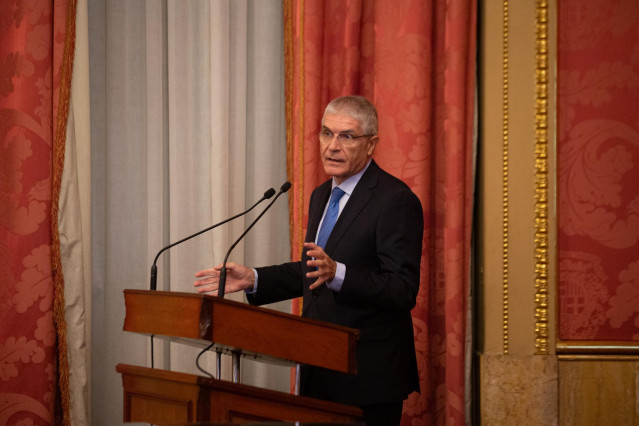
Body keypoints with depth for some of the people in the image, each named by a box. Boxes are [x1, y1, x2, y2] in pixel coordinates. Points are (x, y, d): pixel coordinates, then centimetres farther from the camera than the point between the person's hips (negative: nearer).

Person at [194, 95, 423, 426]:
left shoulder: (396, 201, -14)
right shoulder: (322, 195, 14)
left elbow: (403, 292, -21)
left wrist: (336, 273, -33)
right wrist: (253, 280, 11)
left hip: (368, 377, -8)